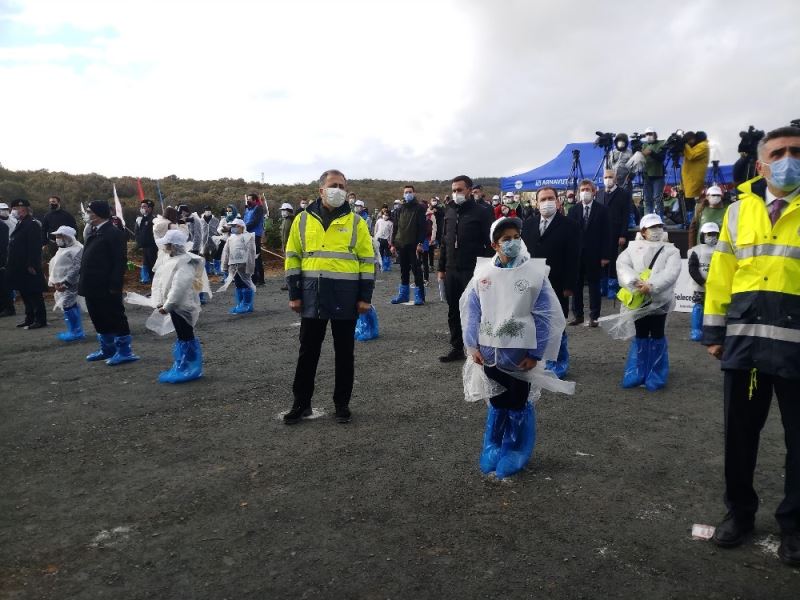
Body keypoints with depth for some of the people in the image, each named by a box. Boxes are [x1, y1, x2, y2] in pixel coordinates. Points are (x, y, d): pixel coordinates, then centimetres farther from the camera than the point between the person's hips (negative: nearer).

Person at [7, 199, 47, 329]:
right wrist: (11, 265, 16)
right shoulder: (20, 224, 15)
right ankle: (30, 318, 22)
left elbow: (35, 247, -20)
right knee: (25, 294, 14)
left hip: (29, 268, -9)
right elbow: (14, 245, 19)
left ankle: (40, 320, 4)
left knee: (34, 294, -3)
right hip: (20, 267, 9)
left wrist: (31, 265, -22)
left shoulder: (32, 224, -14)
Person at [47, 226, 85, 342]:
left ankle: (76, 332, 0)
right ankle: (76, 331, 20)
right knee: (71, 306, 13)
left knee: (68, 305, -10)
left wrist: (65, 283, -22)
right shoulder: (63, 249, 17)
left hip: (70, 284, -10)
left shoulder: (77, 249, -14)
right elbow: (55, 265, 22)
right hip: (62, 283, 10)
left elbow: (76, 268, -21)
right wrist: (55, 281, 11)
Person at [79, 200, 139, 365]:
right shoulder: (94, 233, 14)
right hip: (93, 287, 10)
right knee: (99, 319, 17)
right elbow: (88, 260, 19)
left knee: (115, 319, -1)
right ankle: (107, 349, 29)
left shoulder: (113, 233, -14)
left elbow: (119, 261, -18)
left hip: (106, 288, -9)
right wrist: (84, 283, 16)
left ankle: (124, 351, 8)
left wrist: (114, 285, -21)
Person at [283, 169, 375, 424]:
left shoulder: (356, 222, 2)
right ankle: (301, 402, 22)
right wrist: (294, 294, 1)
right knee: (308, 351, 9)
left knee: (344, 352, 8)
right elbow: (292, 257, 7)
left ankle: (342, 403, 22)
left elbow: (367, 260, 2)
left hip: (345, 297, -1)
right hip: (312, 296, 1)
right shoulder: (303, 220, 5)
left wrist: (365, 297, -3)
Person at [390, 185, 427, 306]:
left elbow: (422, 227, -8)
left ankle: (419, 296, 2)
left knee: (416, 269, -3)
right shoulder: (401, 209, 16)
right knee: (404, 270, 11)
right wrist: (393, 243, 10)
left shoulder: (419, 208, 0)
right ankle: (403, 294, 18)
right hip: (401, 245, 5)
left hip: (413, 245, -5)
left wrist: (420, 243, -16)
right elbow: (396, 227, 17)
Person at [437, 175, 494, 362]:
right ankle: (456, 348, 23)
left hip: (472, 271, -6)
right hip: (451, 270, 6)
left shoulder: (481, 212, -7)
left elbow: (489, 243, -9)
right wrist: (441, 267, 13)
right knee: (453, 311, 12)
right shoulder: (449, 212, 11)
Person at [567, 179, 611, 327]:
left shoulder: (601, 210, 0)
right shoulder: (573, 210, 5)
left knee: (594, 285, 5)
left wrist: (605, 256, -8)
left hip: (594, 255, -2)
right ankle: (578, 315, 17)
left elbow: (606, 234, -3)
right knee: (576, 285, 7)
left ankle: (594, 316, 13)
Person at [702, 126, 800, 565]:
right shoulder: (740, 209, 11)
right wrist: (714, 330, 6)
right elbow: (721, 272, 10)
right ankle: (739, 510, 30)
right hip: (745, 336, 3)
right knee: (739, 430, 11)